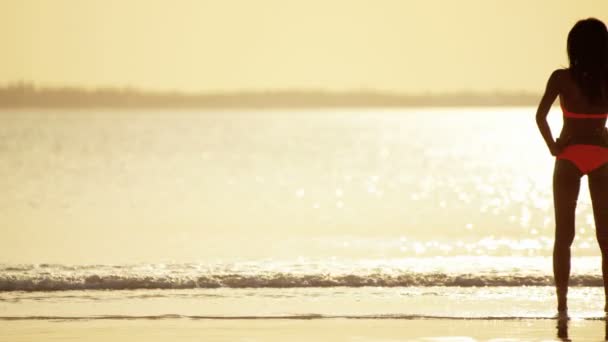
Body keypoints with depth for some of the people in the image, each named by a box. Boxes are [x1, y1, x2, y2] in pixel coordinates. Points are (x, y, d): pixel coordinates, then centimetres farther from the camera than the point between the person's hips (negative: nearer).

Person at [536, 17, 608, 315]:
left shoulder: (562, 78, -7)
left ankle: (562, 303, -1)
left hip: (569, 156, -1)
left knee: (563, 235, 5)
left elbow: (541, 115, -15)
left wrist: (553, 146, -4)